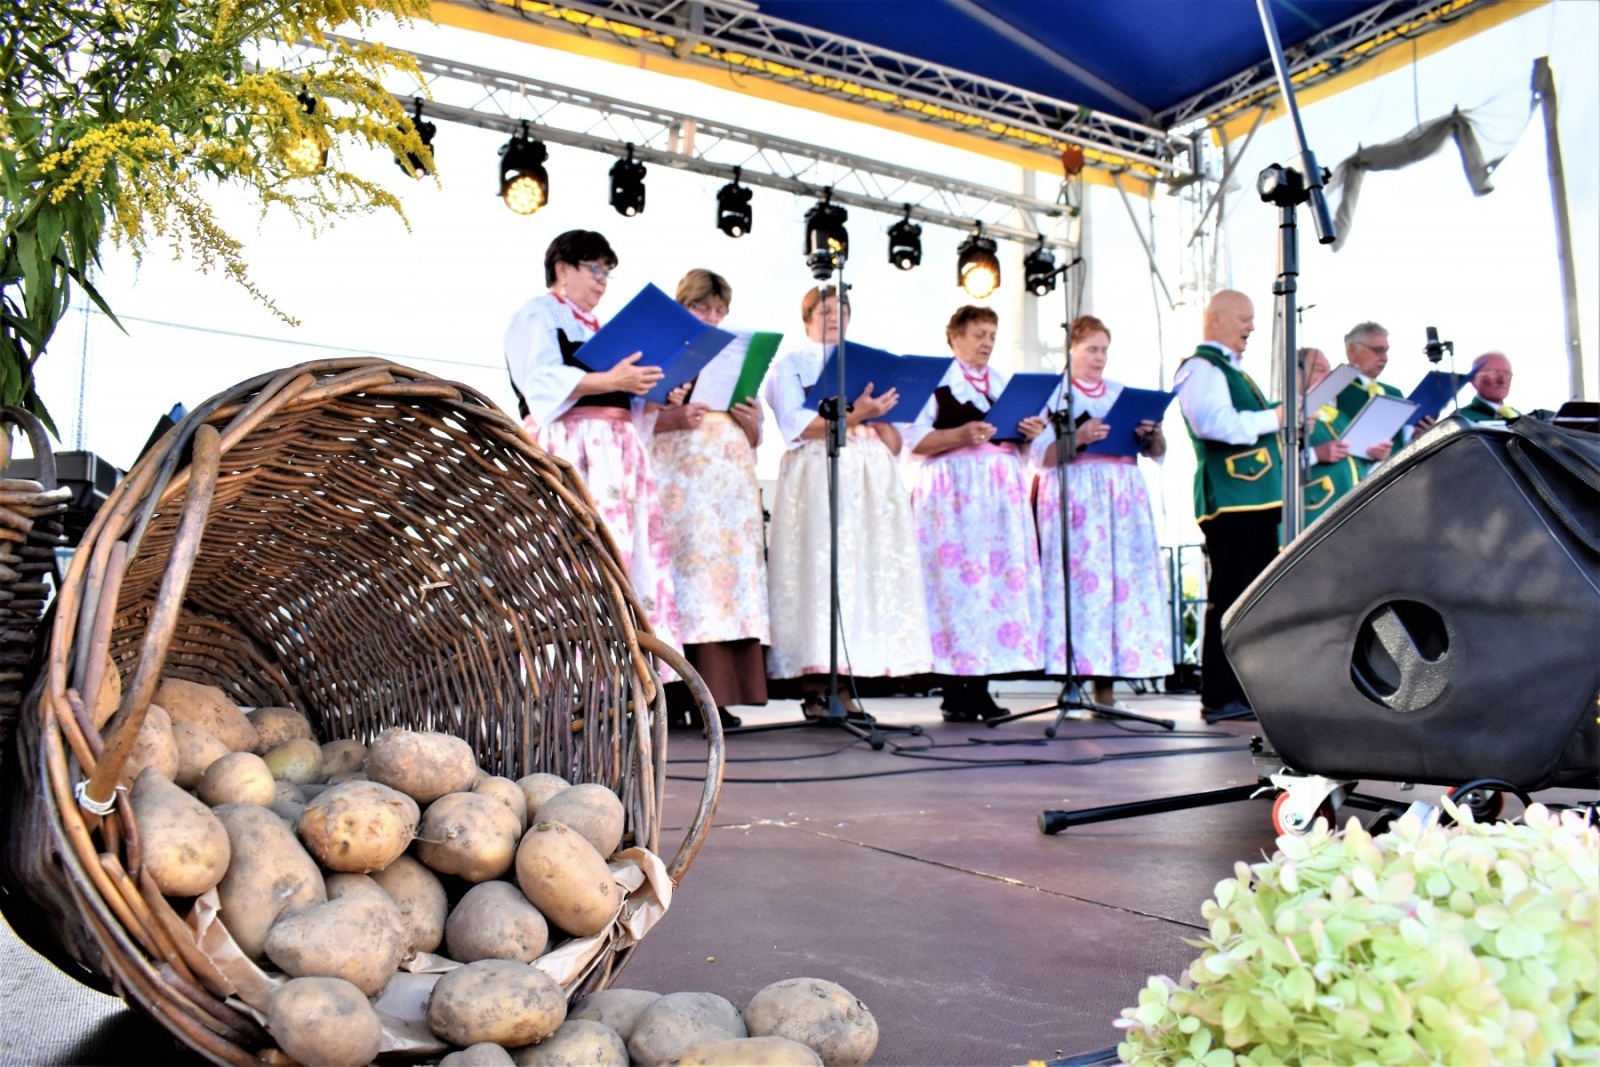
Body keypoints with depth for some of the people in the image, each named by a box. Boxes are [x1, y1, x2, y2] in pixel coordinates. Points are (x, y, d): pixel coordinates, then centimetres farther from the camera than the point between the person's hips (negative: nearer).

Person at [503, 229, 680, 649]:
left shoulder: (600, 329, 29)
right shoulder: (536, 315, 7)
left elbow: (627, 398, 28)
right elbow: (543, 381, -12)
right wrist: (610, 381, -22)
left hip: (615, 452, 7)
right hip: (565, 449, -7)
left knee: (627, 548, -3)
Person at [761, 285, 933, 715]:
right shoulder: (791, 362, 9)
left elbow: (888, 427, 22)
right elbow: (795, 423, -7)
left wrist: (881, 419, -1)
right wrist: (853, 416, -17)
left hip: (868, 476, 5)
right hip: (816, 474, -5)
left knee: (868, 572, -4)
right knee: (817, 571, -12)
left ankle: (842, 682, -1)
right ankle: (813, 685, -10)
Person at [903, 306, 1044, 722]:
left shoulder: (1004, 382, 20)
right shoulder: (936, 380, 1)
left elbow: (1017, 440, 22)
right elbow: (914, 441, -8)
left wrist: (1029, 433, 1)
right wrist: (960, 435, -19)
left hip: (1002, 491, 6)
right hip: (953, 492, -6)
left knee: (1000, 580, 1)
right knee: (956, 581, -9)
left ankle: (980, 688, 7)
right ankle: (954, 693, -2)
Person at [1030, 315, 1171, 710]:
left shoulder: (1122, 393, 18)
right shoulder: (1054, 393, 5)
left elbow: (1157, 453, 16)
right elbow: (1042, 458, -6)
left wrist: (1153, 434, -5)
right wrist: (1078, 438, -20)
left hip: (1123, 499, 5)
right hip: (1074, 498, -4)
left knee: (1123, 581, -1)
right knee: (1078, 582, -10)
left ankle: (1105, 686, 4)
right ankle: (1072, 682, -5)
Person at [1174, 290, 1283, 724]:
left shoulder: (1231, 370, 25)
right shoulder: (1200, 368, -7)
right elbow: (1217, 423, -22)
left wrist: (1286, 423, 15)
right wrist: (1275, 417, -16)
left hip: (1257, 498, 10)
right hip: (1229, 499, -10)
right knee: (1228, 598, -8)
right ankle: (1219, 697, -4)